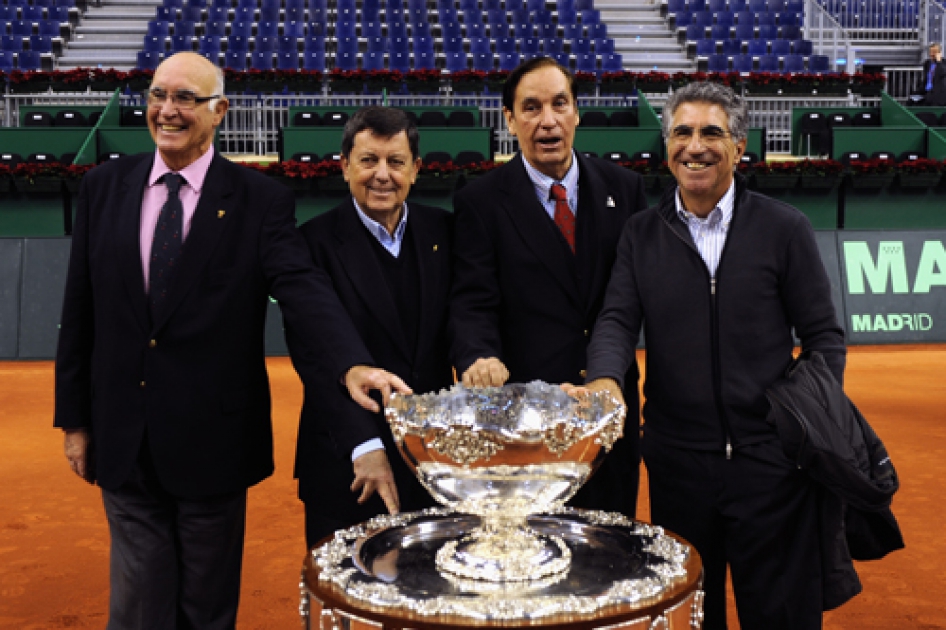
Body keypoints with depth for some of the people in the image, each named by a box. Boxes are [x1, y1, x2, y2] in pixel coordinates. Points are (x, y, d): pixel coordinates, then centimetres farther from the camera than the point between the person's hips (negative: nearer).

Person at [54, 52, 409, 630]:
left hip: (212, 441, -2)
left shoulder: (262, 200, -7)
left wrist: (353, 363, -38)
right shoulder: (104, 188, 3)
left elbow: (304, 289, -20)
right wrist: (74, 417, 6)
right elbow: (80, 310, 5)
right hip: (123, 442, 3)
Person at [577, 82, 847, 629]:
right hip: (678, 462, 2)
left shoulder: (785, 229, 0)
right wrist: (606, 378, -25)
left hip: (771, 459, -1)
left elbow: (824, 337, 1)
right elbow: (618, 320, -3)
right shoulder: (641, 234, 6)